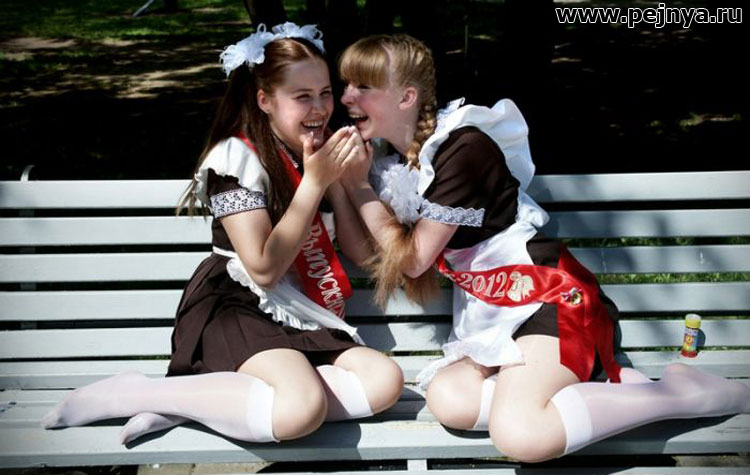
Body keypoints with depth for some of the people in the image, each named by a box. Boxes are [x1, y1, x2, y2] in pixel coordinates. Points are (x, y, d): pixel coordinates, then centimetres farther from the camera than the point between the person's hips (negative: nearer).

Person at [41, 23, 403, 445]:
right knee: (303, 409, -34)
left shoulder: (321, 153, 11)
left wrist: (340, 178, -7)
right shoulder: (237, 156, -9)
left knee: (386, 380, -20)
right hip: (239, 308, -7)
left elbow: (359, 251, 7)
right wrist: (314, 181, -17)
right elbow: (264, 268, -16)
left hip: (299, 317, 7)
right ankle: (133, 393, -17)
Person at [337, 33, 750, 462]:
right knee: (448, 400, -21)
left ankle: (683, 393, -10)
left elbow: (414, 259, -12)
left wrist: (358, 186, -7)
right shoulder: (387, 156, 8)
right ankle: (609, 389, -9)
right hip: (489, 313, 8)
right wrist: (336, 178, -1)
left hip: (545, 295, -8)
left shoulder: (461, 148, -18)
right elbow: (364, 251, 6)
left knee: (519, 434, -28)